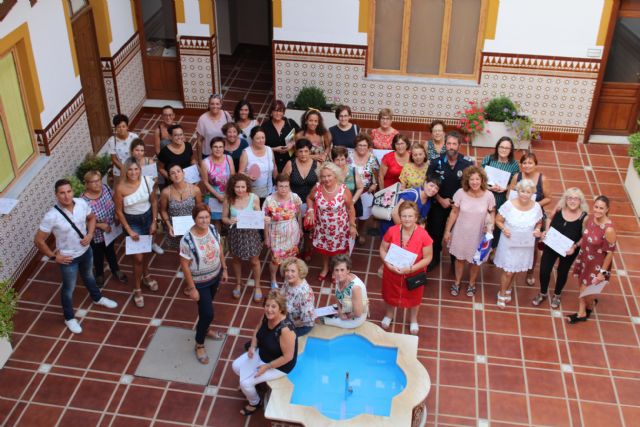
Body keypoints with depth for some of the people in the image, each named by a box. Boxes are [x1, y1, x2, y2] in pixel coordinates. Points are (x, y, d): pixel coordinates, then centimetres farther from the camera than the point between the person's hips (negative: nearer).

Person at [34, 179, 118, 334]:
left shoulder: (81, 203, -18)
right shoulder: (51, 216, -32)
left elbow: (92, 217, 4)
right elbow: (38, 240, -22)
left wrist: (90, 234, -10)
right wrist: (53, 256, -15)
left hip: (85, 251, 5)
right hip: (68, 258, -5)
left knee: (88, 276, 32)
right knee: (69, 288, 17)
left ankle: (97, 298, 61)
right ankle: (69, 318, 41)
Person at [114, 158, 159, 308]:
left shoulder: (147, 181, -16)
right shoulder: (120, 188, -23)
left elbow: (154, 202, -2)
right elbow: (119, 211, -12)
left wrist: (154, 222, -3)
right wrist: (129, 230, -11)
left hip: (147, 218, 3)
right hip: (132, 222, -3)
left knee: (146, 250, 24)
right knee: (138, 258, -1)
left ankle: (146, 275, 51)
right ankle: (137, 289, 18)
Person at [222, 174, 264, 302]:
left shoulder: (254, 198, -18)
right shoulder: (228, 199, -16)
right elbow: (224, 218, -5)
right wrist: (229, 221, -27)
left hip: (251, 233, -1)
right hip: (235, 234, 1)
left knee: (254, 261, 16)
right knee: (236, 260, 23)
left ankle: (257, 287, 40)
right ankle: (238, 284, 49)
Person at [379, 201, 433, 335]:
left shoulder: (423, 235, -26)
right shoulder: (392, 231, -21)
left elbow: (428, 257, -17)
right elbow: (383, 250, -7)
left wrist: (411, 269, -27)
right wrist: (388, 264, -24)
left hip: (414, 274, -1)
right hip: (392, 272, 1)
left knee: (413, 297, 24)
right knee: (390, 294, 27)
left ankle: (413, 320, 55)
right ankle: (389, 315, 58)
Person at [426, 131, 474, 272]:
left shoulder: (468, 163, -15)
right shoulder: (437, 162, -11)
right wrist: (441, 200, -12)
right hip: (439, 203, 1)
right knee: (435, 232, 10)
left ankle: (456, 261, 33)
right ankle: (434, 259, 31)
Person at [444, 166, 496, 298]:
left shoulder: (488, 195, -19)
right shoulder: (460, 193, -19)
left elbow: (492, 212, 0)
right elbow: (454, 213, -7)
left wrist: (490, 225, -19)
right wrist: (447, 230, -2)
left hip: (478, 234, 0)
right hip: (461, 232, 0)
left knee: (475, 260, 17)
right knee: (460, 258, 19)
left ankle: (471, 284, 43)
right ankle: (457, 282, 42)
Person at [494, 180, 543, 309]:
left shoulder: (536, 207, -11)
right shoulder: (509, 205, -19)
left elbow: (539, 222, 7)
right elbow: (498, 220, -7)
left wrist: (537, 229, -14)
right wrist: (504, 229, -25)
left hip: (525, 245, 3)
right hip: (508, 244, -3)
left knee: (515, 270, 21)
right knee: (508, 272, 2)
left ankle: (508, 289, 49)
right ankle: (502, 294, 28)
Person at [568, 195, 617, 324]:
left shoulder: (609, 229, -32)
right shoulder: (591, 217, -13)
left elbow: (610, 253, -21)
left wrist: (603, 272, -15)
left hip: (597, 264, -6)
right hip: (584, 258, 6)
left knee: (586, 291, 9)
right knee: (582, 285, 21)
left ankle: (590, 306, 44)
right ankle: (582, 312, 44)